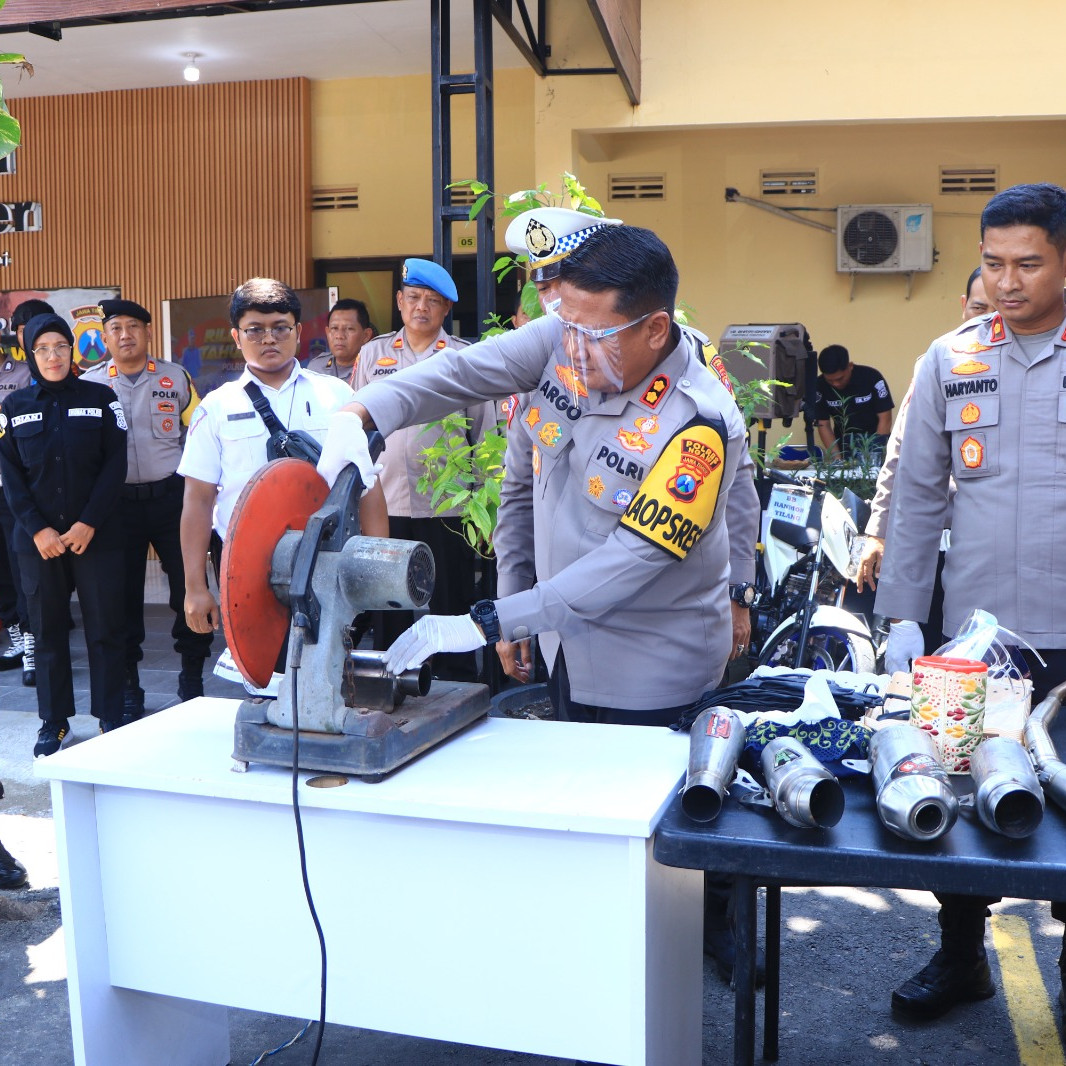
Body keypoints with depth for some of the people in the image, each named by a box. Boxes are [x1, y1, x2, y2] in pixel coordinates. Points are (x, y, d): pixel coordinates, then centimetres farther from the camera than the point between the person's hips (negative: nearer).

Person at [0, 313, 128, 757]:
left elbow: (115, 465, -2)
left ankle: (111, 717, 12)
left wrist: (88, 524, -11)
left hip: (96, 534, -1)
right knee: (48, 629, 7)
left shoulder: (101, 398, 3)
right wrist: (38, 529, -9)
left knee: (104, 628, 1)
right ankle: (54, 721, 18)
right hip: (37, 538, 2)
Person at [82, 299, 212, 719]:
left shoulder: (177, 378, 4)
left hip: (172, 497, 0)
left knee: (188, 586, 1)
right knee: (123, 593, 7)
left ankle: (192, 680, 18)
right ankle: (128, 687, 20)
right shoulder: (90, 383, 5)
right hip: (118, 502, 0)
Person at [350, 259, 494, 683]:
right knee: (388, 610, 9)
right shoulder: (372, 354, 9)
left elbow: (484, 432, 7)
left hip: (447, 505, -1)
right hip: (386, 504, 2)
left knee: (450, 606, 5)